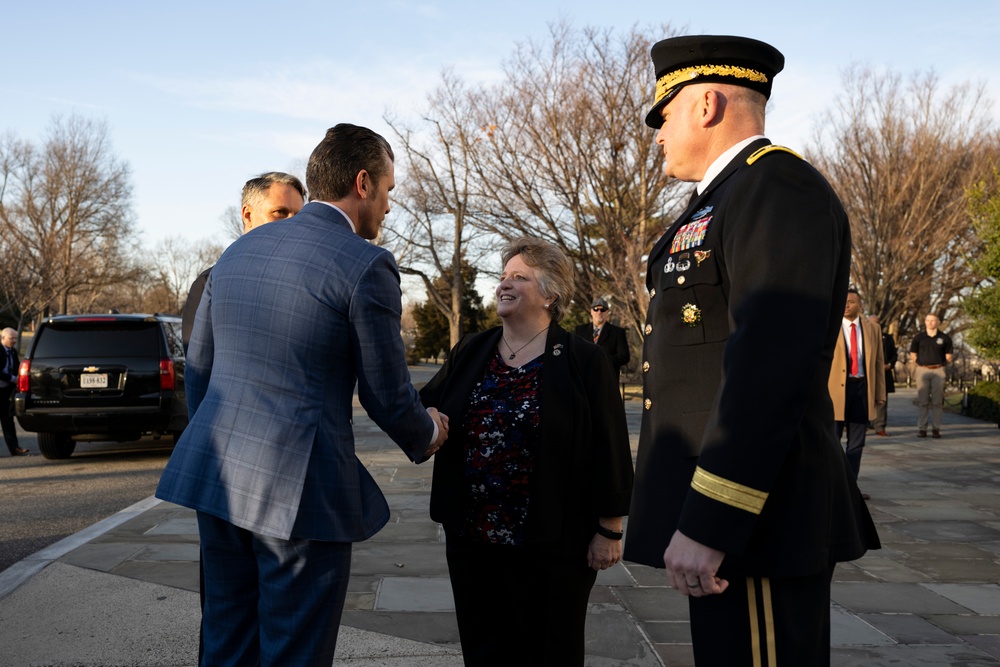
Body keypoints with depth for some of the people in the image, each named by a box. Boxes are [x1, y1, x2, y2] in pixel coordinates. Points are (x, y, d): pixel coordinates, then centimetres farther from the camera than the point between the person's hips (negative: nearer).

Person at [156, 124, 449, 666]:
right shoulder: (366, 266, -11)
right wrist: (427, 435, 16)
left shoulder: (238, 251, 10)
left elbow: (197, 369, 16)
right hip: (301, 489, -7)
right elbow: (387, 397, -6)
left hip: (217, 478, 7)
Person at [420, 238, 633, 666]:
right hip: (471, 537, 4)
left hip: (551, 547, -4)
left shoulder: (584, 361, -7)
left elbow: (609, 453, -7)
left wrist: (609, 531, -8)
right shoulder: (469, 353, 7)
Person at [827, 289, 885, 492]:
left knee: (857, 442, 9)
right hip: (836, 388, -3)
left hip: (863, 387, 3)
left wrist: (880, 393, 6)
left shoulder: (872, 328, 9)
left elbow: (879, 362, 10)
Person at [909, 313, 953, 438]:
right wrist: (921, 363, 3)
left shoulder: (944, 338, 4)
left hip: (938, 371, 0)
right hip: (922, 370, 0)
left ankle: (936, 429, 4)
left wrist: (940, 364, 2)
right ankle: (921, 428, 4)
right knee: (922, 401, 1)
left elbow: (948, 357, 9)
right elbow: (913, 355, 10)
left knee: (937, 402, 0)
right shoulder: (918, 337, 6)